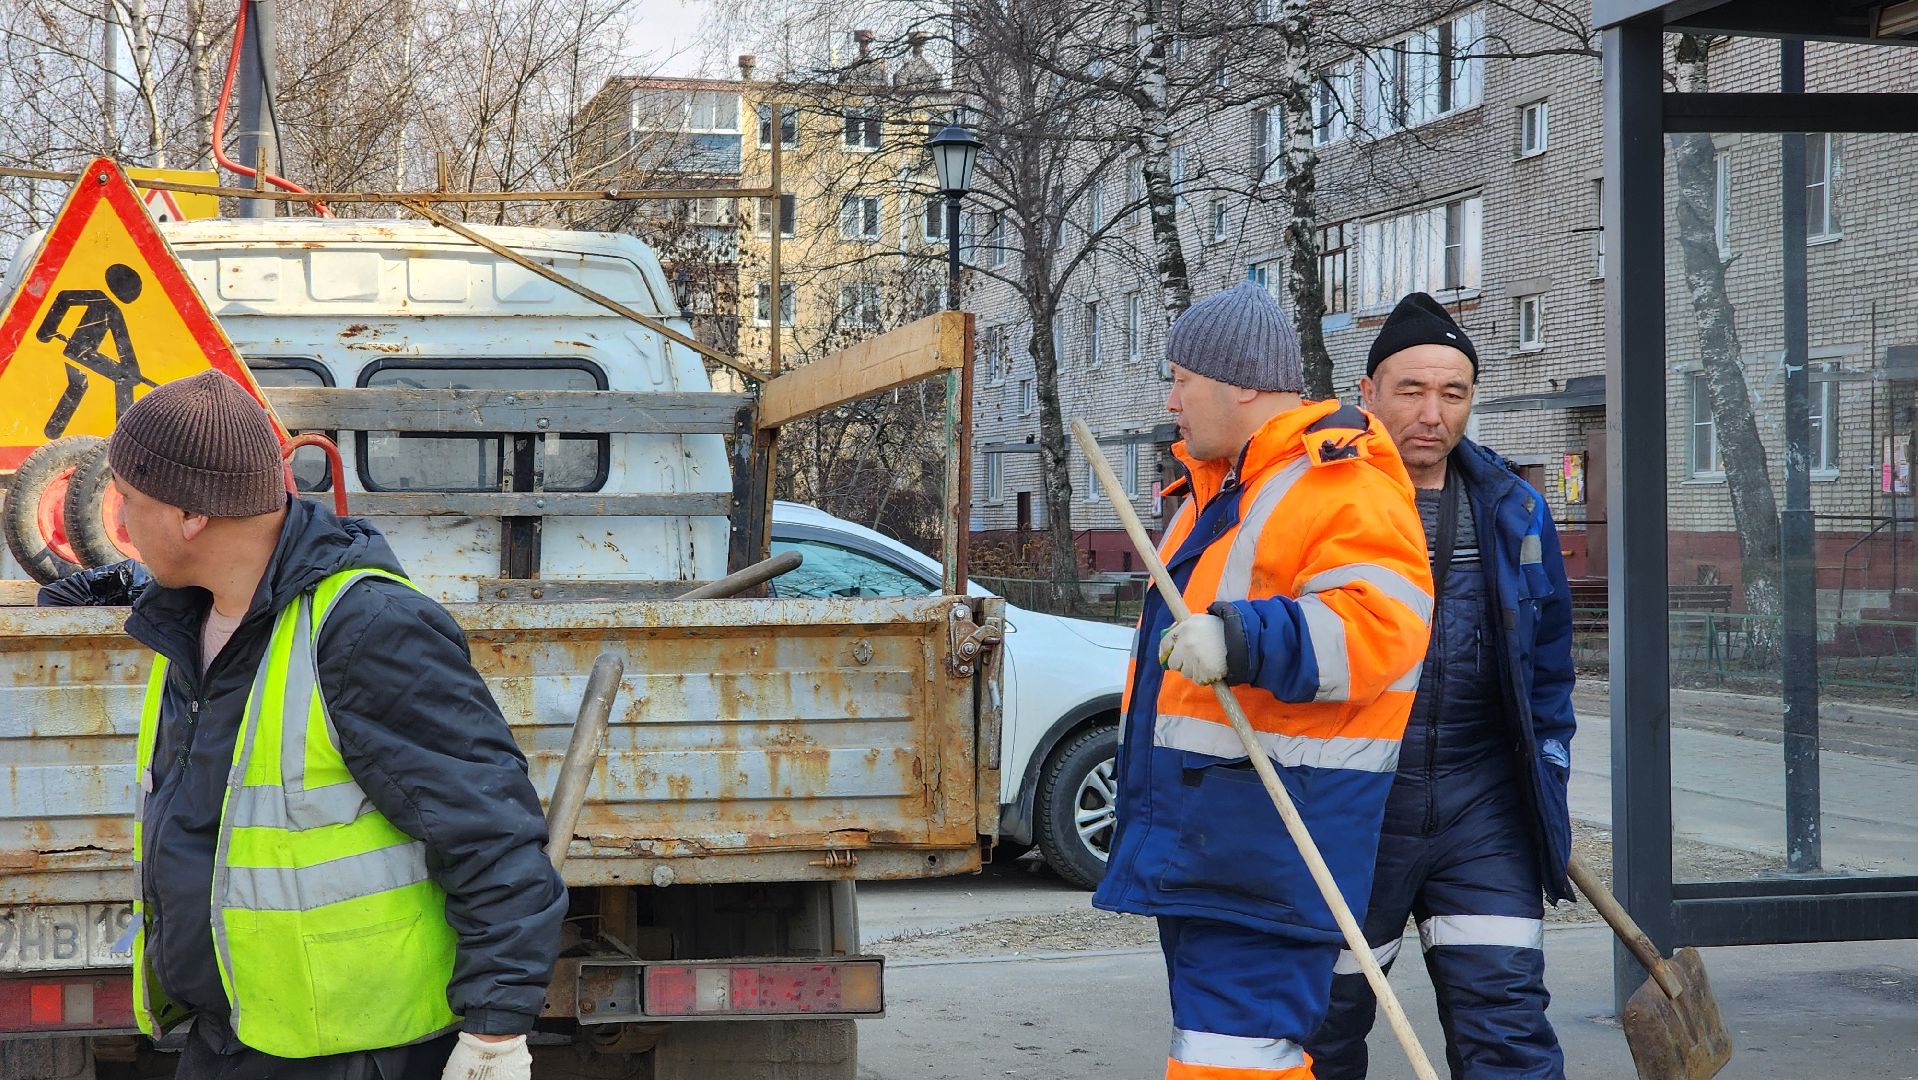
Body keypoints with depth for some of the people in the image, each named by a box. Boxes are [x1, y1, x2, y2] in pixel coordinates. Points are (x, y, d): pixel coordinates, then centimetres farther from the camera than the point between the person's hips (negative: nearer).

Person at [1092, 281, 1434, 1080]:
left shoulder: (1343, 487, -13)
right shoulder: (1215, 488, 20)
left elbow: (1381, 623, -27)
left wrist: (1243, 642, -37)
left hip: (1273, 831, -11)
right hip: (1199, 831, 11)